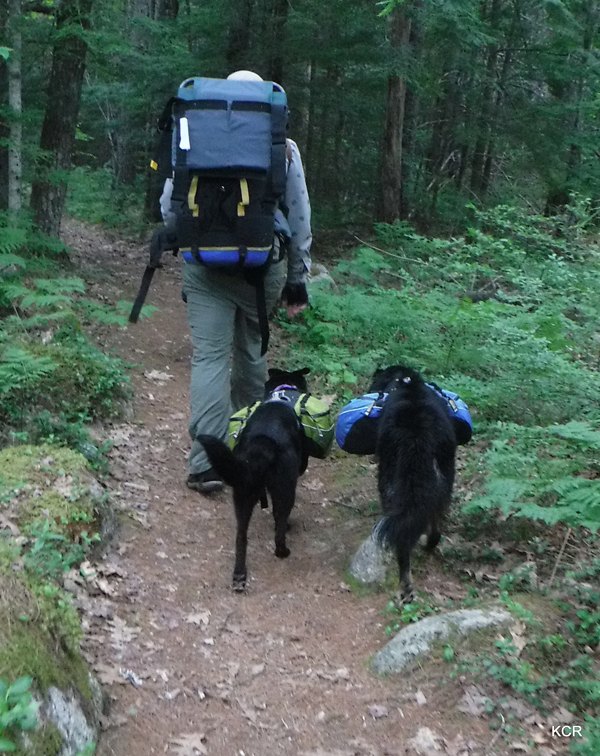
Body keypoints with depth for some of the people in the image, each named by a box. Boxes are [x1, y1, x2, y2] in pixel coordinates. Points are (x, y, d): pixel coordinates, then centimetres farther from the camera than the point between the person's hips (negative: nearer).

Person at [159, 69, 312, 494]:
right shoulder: (284, 148, 4)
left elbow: (169, 208, 5)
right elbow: (300, 219, 6)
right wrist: (298, 279, 13)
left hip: (207, 266, -1)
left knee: (210, 357, -1)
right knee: (252, 347, 18)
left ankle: (206, 463, -7)